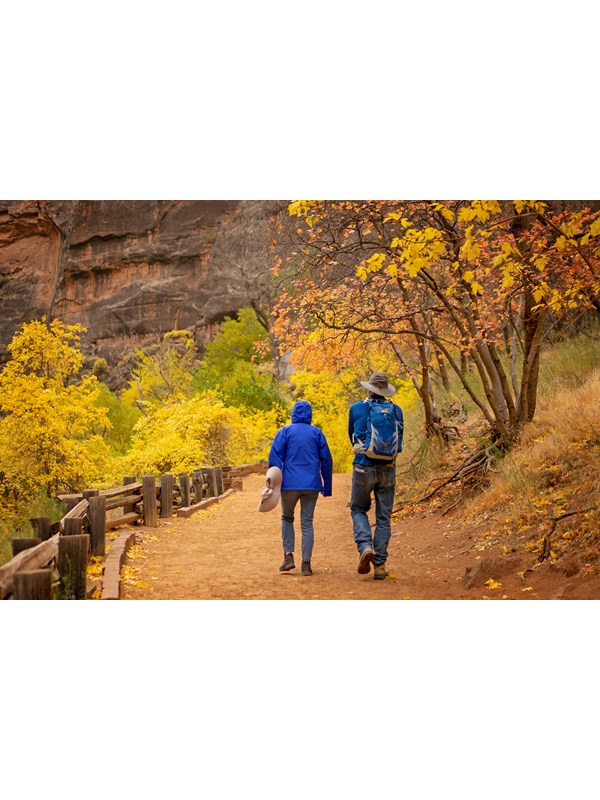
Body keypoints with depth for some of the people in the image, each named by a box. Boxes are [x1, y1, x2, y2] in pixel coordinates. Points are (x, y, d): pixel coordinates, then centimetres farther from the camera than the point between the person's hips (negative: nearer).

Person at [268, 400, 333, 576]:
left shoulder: (285, 432, 2)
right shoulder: (317, 433, 7)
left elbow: (274, 458, -5)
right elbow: (326, 460, 8)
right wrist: (327, 487, 15)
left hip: (290, 484, -1)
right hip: (312, 485, 1)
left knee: (287, 518, 17)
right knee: (307, 522, 5)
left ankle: (288, 556, 5)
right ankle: (306, 563, -1)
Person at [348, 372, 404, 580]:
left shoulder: (356, 408, 1)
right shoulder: (396, 410, 5)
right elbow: (399, 440, 14)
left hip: (363, 467, -1)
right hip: (388, 469, 2)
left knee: (358, 510, 16)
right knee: (384, 517, 8)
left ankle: (365, 546, -9)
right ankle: (379, 565, 7)